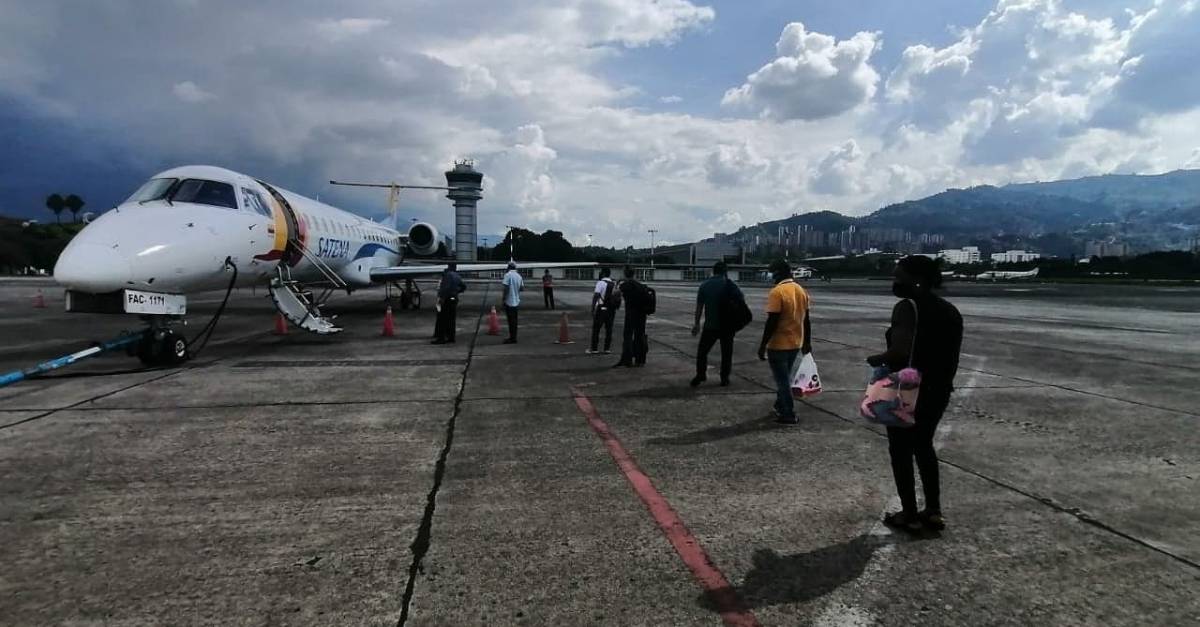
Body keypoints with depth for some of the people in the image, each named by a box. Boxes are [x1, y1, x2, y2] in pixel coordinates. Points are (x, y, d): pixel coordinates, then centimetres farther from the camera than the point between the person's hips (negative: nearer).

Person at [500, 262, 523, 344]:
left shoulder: (508, 275, -11)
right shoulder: (519, 276, 9)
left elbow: (506, 288, -18)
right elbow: (522, 288, 12)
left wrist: (503, 299, -13)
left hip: (509, 301, -7)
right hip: (516, 301, 7)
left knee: (511, 320, -4)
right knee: (514, 320, 12)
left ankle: (512, 338, -2)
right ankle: (513, 337, 17)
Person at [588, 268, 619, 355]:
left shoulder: (601, 283, -10)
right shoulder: (614, 284, 8)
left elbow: (596, 296, -16)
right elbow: (617, 296, 10)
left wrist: (592, 308, -14)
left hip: (601, 309, -5)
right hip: (612, 310, 5)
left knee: (596, 329, 2)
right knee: (609, 329, 10)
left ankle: (594, 348, 3)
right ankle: (607, 348, 11)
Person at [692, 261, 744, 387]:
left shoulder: (704, 285, 3)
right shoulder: (730, 285, -3)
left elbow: (699, 306, 2)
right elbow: (742, 299, -6)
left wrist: (697, 323, 6)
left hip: (710, 325, 1)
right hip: (727, 325, -1)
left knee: (702, 351, 11)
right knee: (726, 353, 9)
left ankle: (700, 375, 9)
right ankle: (724, 378, 11)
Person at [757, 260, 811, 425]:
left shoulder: (777, 292, -19)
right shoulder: (801, 291, 5)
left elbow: (772, 322, -21)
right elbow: (806, 320, 11)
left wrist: (763, 345, -15)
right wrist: (807, 342, 20)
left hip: (779, 345, -8)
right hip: (795, 344, 8)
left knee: (782, 380, 3)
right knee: (784, 378, 21)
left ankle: (789, 415, 8)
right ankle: (781, 407, 32)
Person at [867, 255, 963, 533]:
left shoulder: (908, 307, -17)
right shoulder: (951, 311, 9)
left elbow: (900, 352, -28)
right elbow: (951, 355, 13)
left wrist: (876, 359, -10)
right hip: (938, 390, 8)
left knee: (901, 451, 7)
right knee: (923, 445, 23)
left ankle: (910, 515, 15)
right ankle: (934, 511, 25)